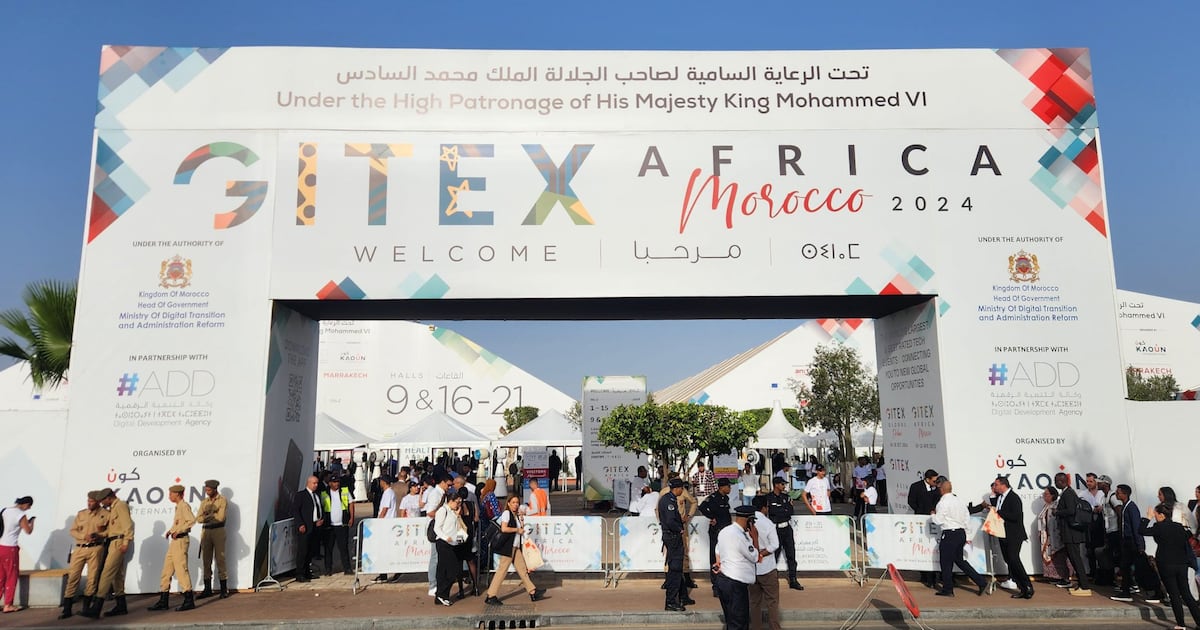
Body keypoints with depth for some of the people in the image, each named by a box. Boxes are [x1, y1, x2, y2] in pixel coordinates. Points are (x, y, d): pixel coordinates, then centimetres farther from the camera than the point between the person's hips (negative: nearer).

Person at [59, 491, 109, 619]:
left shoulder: (105, 514, 2)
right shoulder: (81, 514, 9)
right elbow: (73, 530, 8)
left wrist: (99, 535, -16)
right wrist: (84, 536, -10)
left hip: (95, 548, -2)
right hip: (79, 548, 2)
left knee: (92, 578, 2)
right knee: (73, 576, -2)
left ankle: (86, 607, 16)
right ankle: (67, 610, 3)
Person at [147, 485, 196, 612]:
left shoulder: (184, 506, -12)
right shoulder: (178, 507, 18)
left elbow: (192, 520, -26)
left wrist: (178, 530, -22)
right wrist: (171, 530, 12)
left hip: (181, 540, -10)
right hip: (174, 541, 10)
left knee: (181, 569, -9)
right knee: (166, 570, 12)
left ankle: (189, 601, -6)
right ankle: (163, 601, 18)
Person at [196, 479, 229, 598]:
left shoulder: (222, 500, -1)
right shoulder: (204, 502, 15)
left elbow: (221, 517, -12)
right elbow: (198, 519, 5)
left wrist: (207, 516, -5)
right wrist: (213, 516, -12)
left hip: (218, 530, -5)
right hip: (205, 531, 5)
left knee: (220, 559, -4)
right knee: (206, 560, 4)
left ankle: (224, 589, 1)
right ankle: (207, 589, 11)